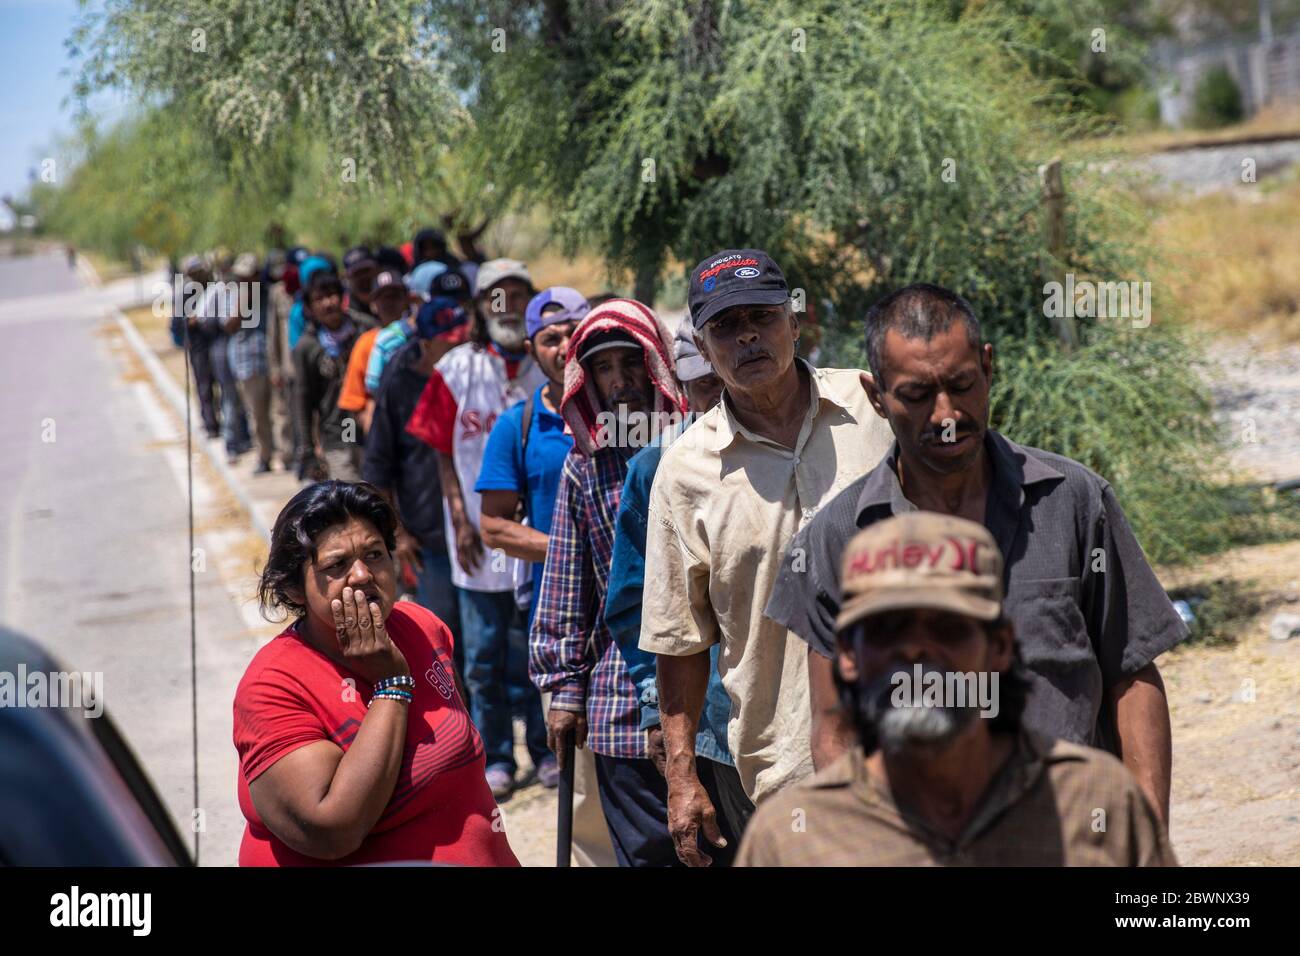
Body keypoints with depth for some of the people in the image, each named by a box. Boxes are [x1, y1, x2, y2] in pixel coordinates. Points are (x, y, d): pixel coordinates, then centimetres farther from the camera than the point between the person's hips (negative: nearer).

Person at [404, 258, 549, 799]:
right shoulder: (457, 369, -1)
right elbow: (444, 452, 2)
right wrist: (460, 517, -6)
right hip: (481, 533, 0)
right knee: (485, 653, 5)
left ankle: (546, 748, 21)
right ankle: (496, 758, 15)